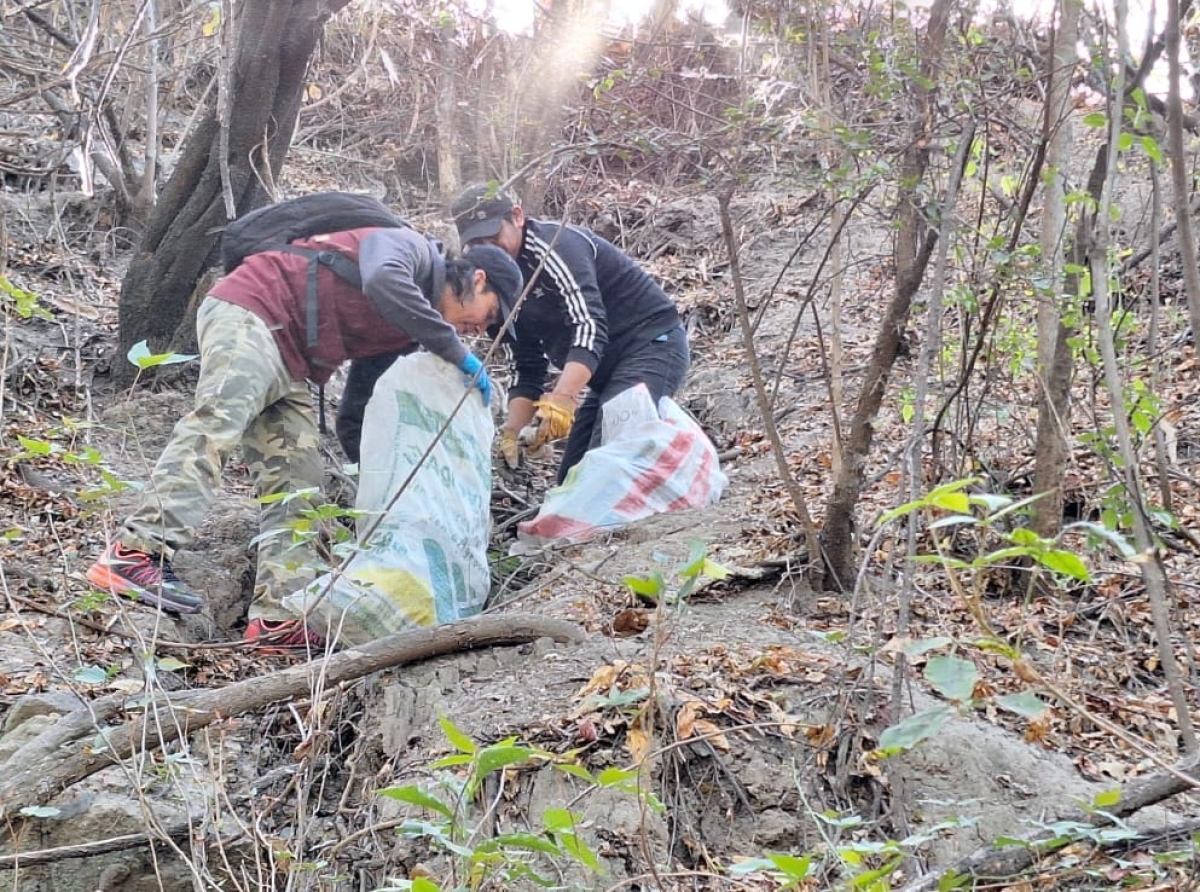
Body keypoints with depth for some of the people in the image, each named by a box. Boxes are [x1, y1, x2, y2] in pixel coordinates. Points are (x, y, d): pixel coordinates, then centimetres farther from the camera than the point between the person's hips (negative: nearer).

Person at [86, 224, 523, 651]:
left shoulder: (420, 326, 19)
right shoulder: (414, 249, -6)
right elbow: (381, 281, -30)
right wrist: (458, 353, -24)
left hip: (290, 367, 10)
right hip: (250, 311, -9)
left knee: (296, 487, -1)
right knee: (218, 421, -28)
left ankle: (278, 618, -8)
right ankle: (135, 553, -36)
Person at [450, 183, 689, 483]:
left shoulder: (553, 244, -18)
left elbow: (589, 326, -31)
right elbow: (528, 368, 10)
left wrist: (562, 398, -42)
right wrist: (512, 431, -4)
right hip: (609, 368, 10)